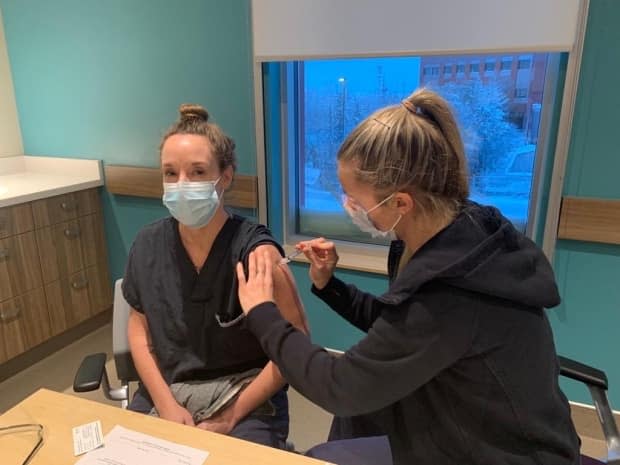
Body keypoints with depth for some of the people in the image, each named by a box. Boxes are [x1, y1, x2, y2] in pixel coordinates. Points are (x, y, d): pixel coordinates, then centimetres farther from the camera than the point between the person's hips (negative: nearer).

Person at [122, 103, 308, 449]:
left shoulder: (255, 250, -19)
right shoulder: (148, 245, -4)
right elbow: (139, 326, 6)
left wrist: (231, 416, -13)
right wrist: (165, 403, -4)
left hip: (245, 399, -3)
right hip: (165, 392, 4)